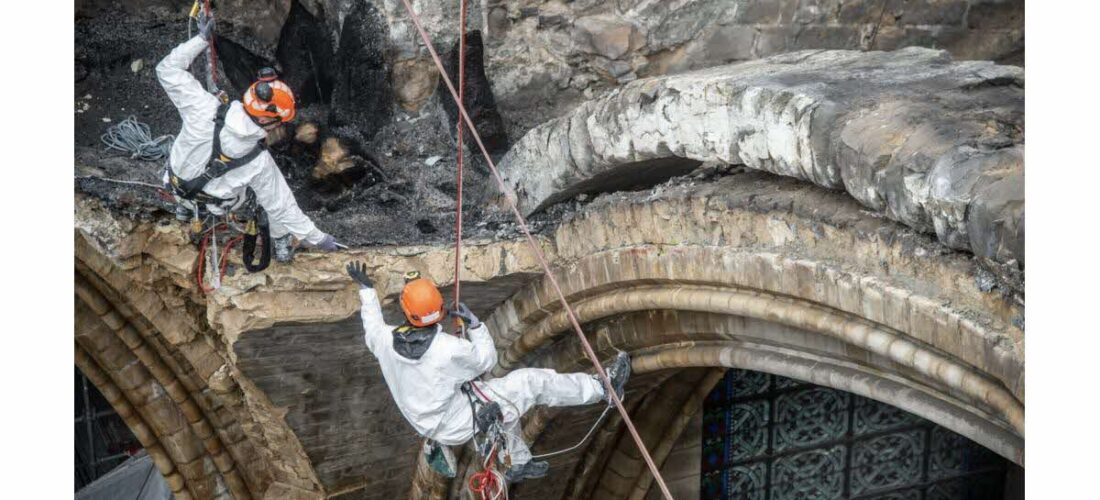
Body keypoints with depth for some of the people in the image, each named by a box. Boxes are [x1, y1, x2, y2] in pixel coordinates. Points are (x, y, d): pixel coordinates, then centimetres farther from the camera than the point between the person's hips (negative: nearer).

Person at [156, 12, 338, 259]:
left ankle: (185, 205, 55)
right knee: (273, 187, 15)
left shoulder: (204, 109, -36)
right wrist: (314, 236, -9)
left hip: (177, 183, 3)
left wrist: (201, 38, -18)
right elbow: (280, 205, -21)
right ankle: (281, 242, 29)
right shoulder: (259, 162, -34)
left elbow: (168, 70, -24)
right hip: (217, 202, -3)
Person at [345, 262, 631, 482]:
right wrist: (474, 323, -7)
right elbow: (487, 360, -11)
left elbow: (372, 329, 10)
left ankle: (519, 463, 45)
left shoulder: (386, 341, -18)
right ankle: (604, 389, 11)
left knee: (502, 392, 31)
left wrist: (366, 290, 20)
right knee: (532, 382, -3)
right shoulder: (449, 349, -32)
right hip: (458, 425, -7)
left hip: (428, 423, 7)